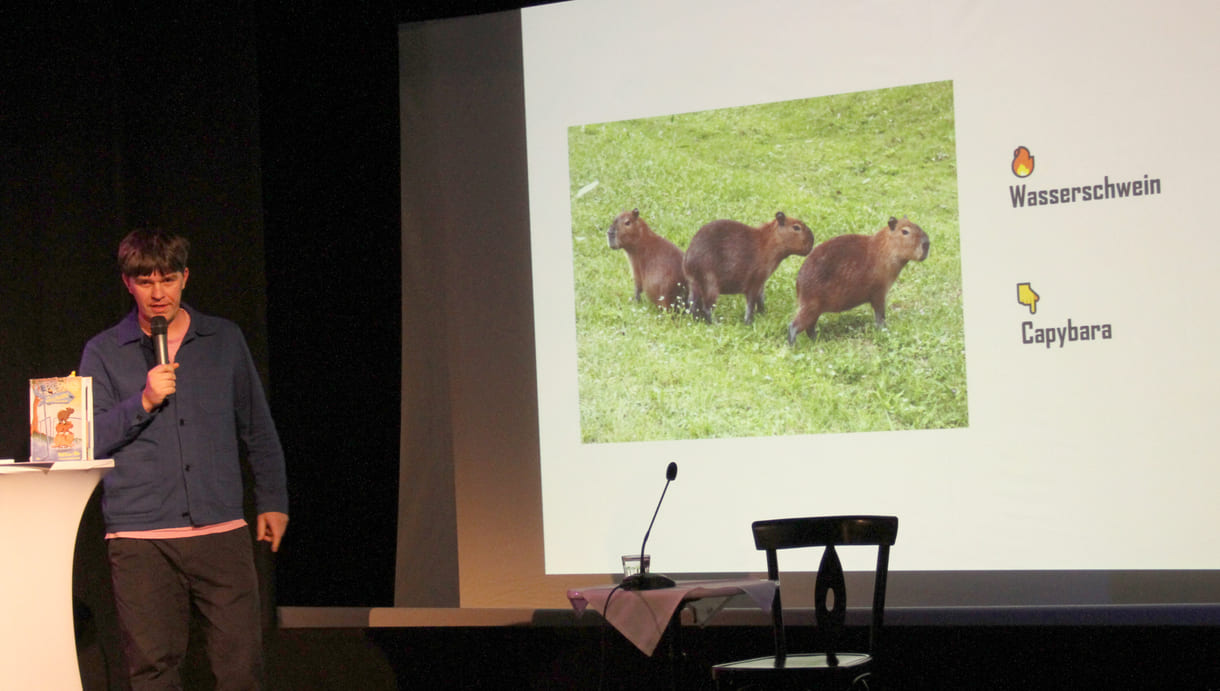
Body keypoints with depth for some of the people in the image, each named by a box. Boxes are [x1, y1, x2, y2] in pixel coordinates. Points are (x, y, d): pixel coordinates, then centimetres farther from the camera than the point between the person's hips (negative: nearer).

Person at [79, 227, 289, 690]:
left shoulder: (225, 340, 13)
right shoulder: (103, 352, 7)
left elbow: (257, 429, 19)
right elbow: (87, 440, 0)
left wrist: (272, 500, 17)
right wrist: (143, 402, -12)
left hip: (221, 531, 1)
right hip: (139, 538, -1)